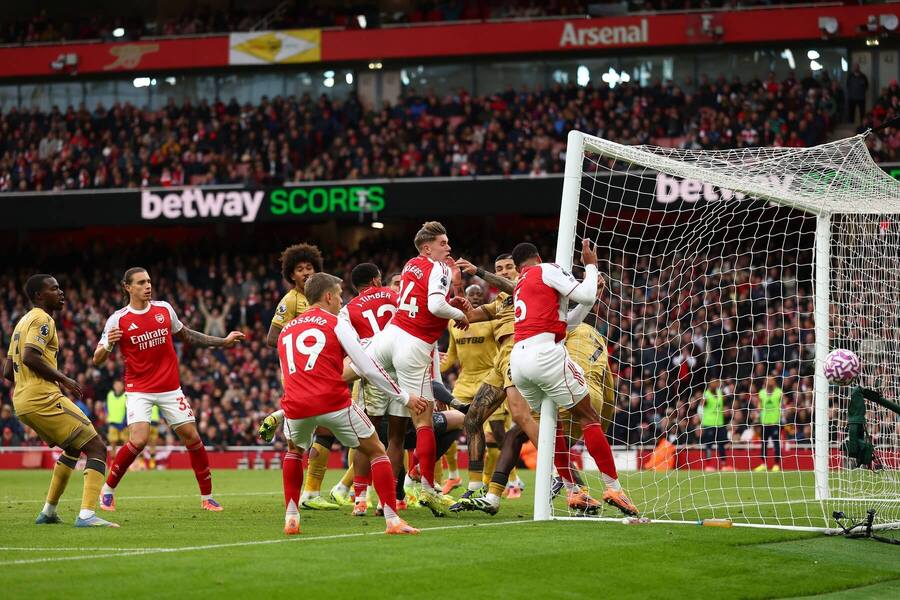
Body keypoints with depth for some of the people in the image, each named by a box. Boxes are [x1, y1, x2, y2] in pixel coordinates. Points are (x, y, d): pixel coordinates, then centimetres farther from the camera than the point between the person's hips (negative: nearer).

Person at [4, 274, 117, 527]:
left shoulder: (23, 322, 23)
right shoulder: (42, 320, -7)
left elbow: (8, 370, 24)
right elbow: (30, 357, -22)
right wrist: (62, 379, -13)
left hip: (22, 402, 10)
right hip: (43, 399, -10)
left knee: (73, 448, 28)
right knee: (97, 448, -9)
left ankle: (48, 512, 26)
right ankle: (87, 514, -24)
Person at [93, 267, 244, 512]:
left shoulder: (164, 309, 4)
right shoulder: (118, 320, -7)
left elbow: (186, 336, 20)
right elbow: (97, 360, -6)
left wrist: (223, 341, 17)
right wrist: (108, 344, -28)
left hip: (170, 388, 4)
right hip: (139, 391, -4)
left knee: (192, 437, -1)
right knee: (138, 440, -21)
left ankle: (207, 497, 12)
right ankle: (107, 490, -1)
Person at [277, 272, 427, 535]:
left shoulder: (285, 331, 22)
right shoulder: (336, 324, 7)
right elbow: (368, 368, 2)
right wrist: (404, 397, 9)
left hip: (296, 405, 4)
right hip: (334, 403, -4)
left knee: (295, 452, 34)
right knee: (376, 452, 12)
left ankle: (291, 517, 23)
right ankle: (393, 519, 2)